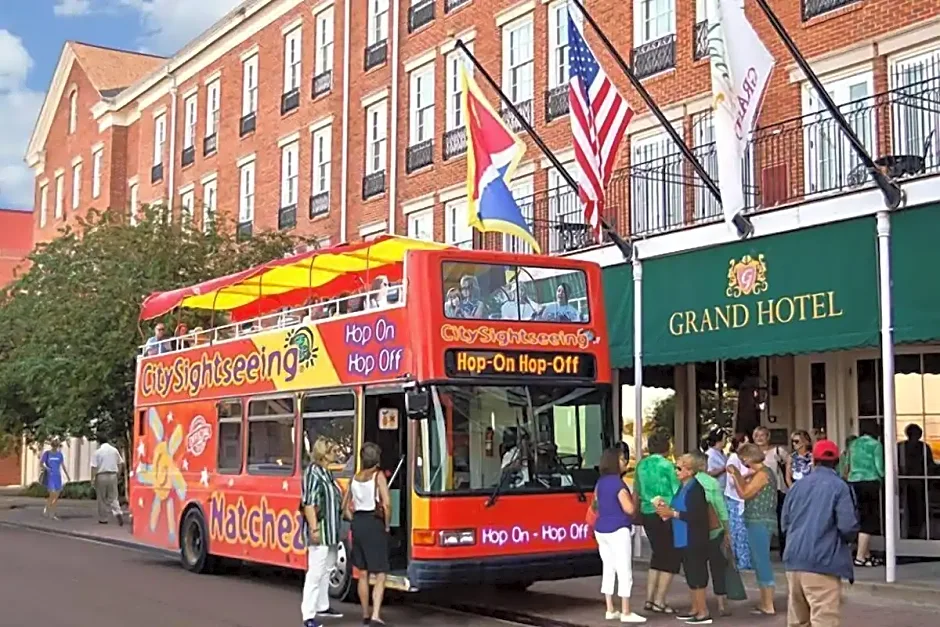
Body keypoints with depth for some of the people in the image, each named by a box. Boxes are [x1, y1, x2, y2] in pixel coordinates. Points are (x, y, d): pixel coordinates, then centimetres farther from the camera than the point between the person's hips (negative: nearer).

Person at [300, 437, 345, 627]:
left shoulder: (327, 472, 12)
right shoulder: (313, 472, -15)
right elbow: (308, 503, -20)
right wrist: (314, 528, -24)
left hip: (331, 529, 10)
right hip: (320, 529, -10)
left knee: (327, 570, 20)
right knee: (315, 572, -9)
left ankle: (322, 606, 33)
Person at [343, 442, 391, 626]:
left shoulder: (355, 478, 8)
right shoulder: (378, 476, -9)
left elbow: (345, 505, 15)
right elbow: (387, 504, -20)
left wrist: (356, 521, 16)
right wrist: (387, 525, -7)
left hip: (358, 524, 6)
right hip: (375, 524, -6)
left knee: (363, 573, 16)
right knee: (380, 575, -3)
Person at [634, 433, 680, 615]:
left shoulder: (641, 465, 7)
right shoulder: (666, 465, -11)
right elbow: (677, 491, -10)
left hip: (647, 514, 7)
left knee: (658, 555, 18)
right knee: (671, 558, 4)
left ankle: (650, 599, 17)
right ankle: (659, 602, 2)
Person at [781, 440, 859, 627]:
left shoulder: (799, 485, 10)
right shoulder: (839, 487, -6)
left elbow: (785, 522, 15)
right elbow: (848, 526, -13)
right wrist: (848, 538, 8)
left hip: (794, 559, 6)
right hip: (823, 561, -6)